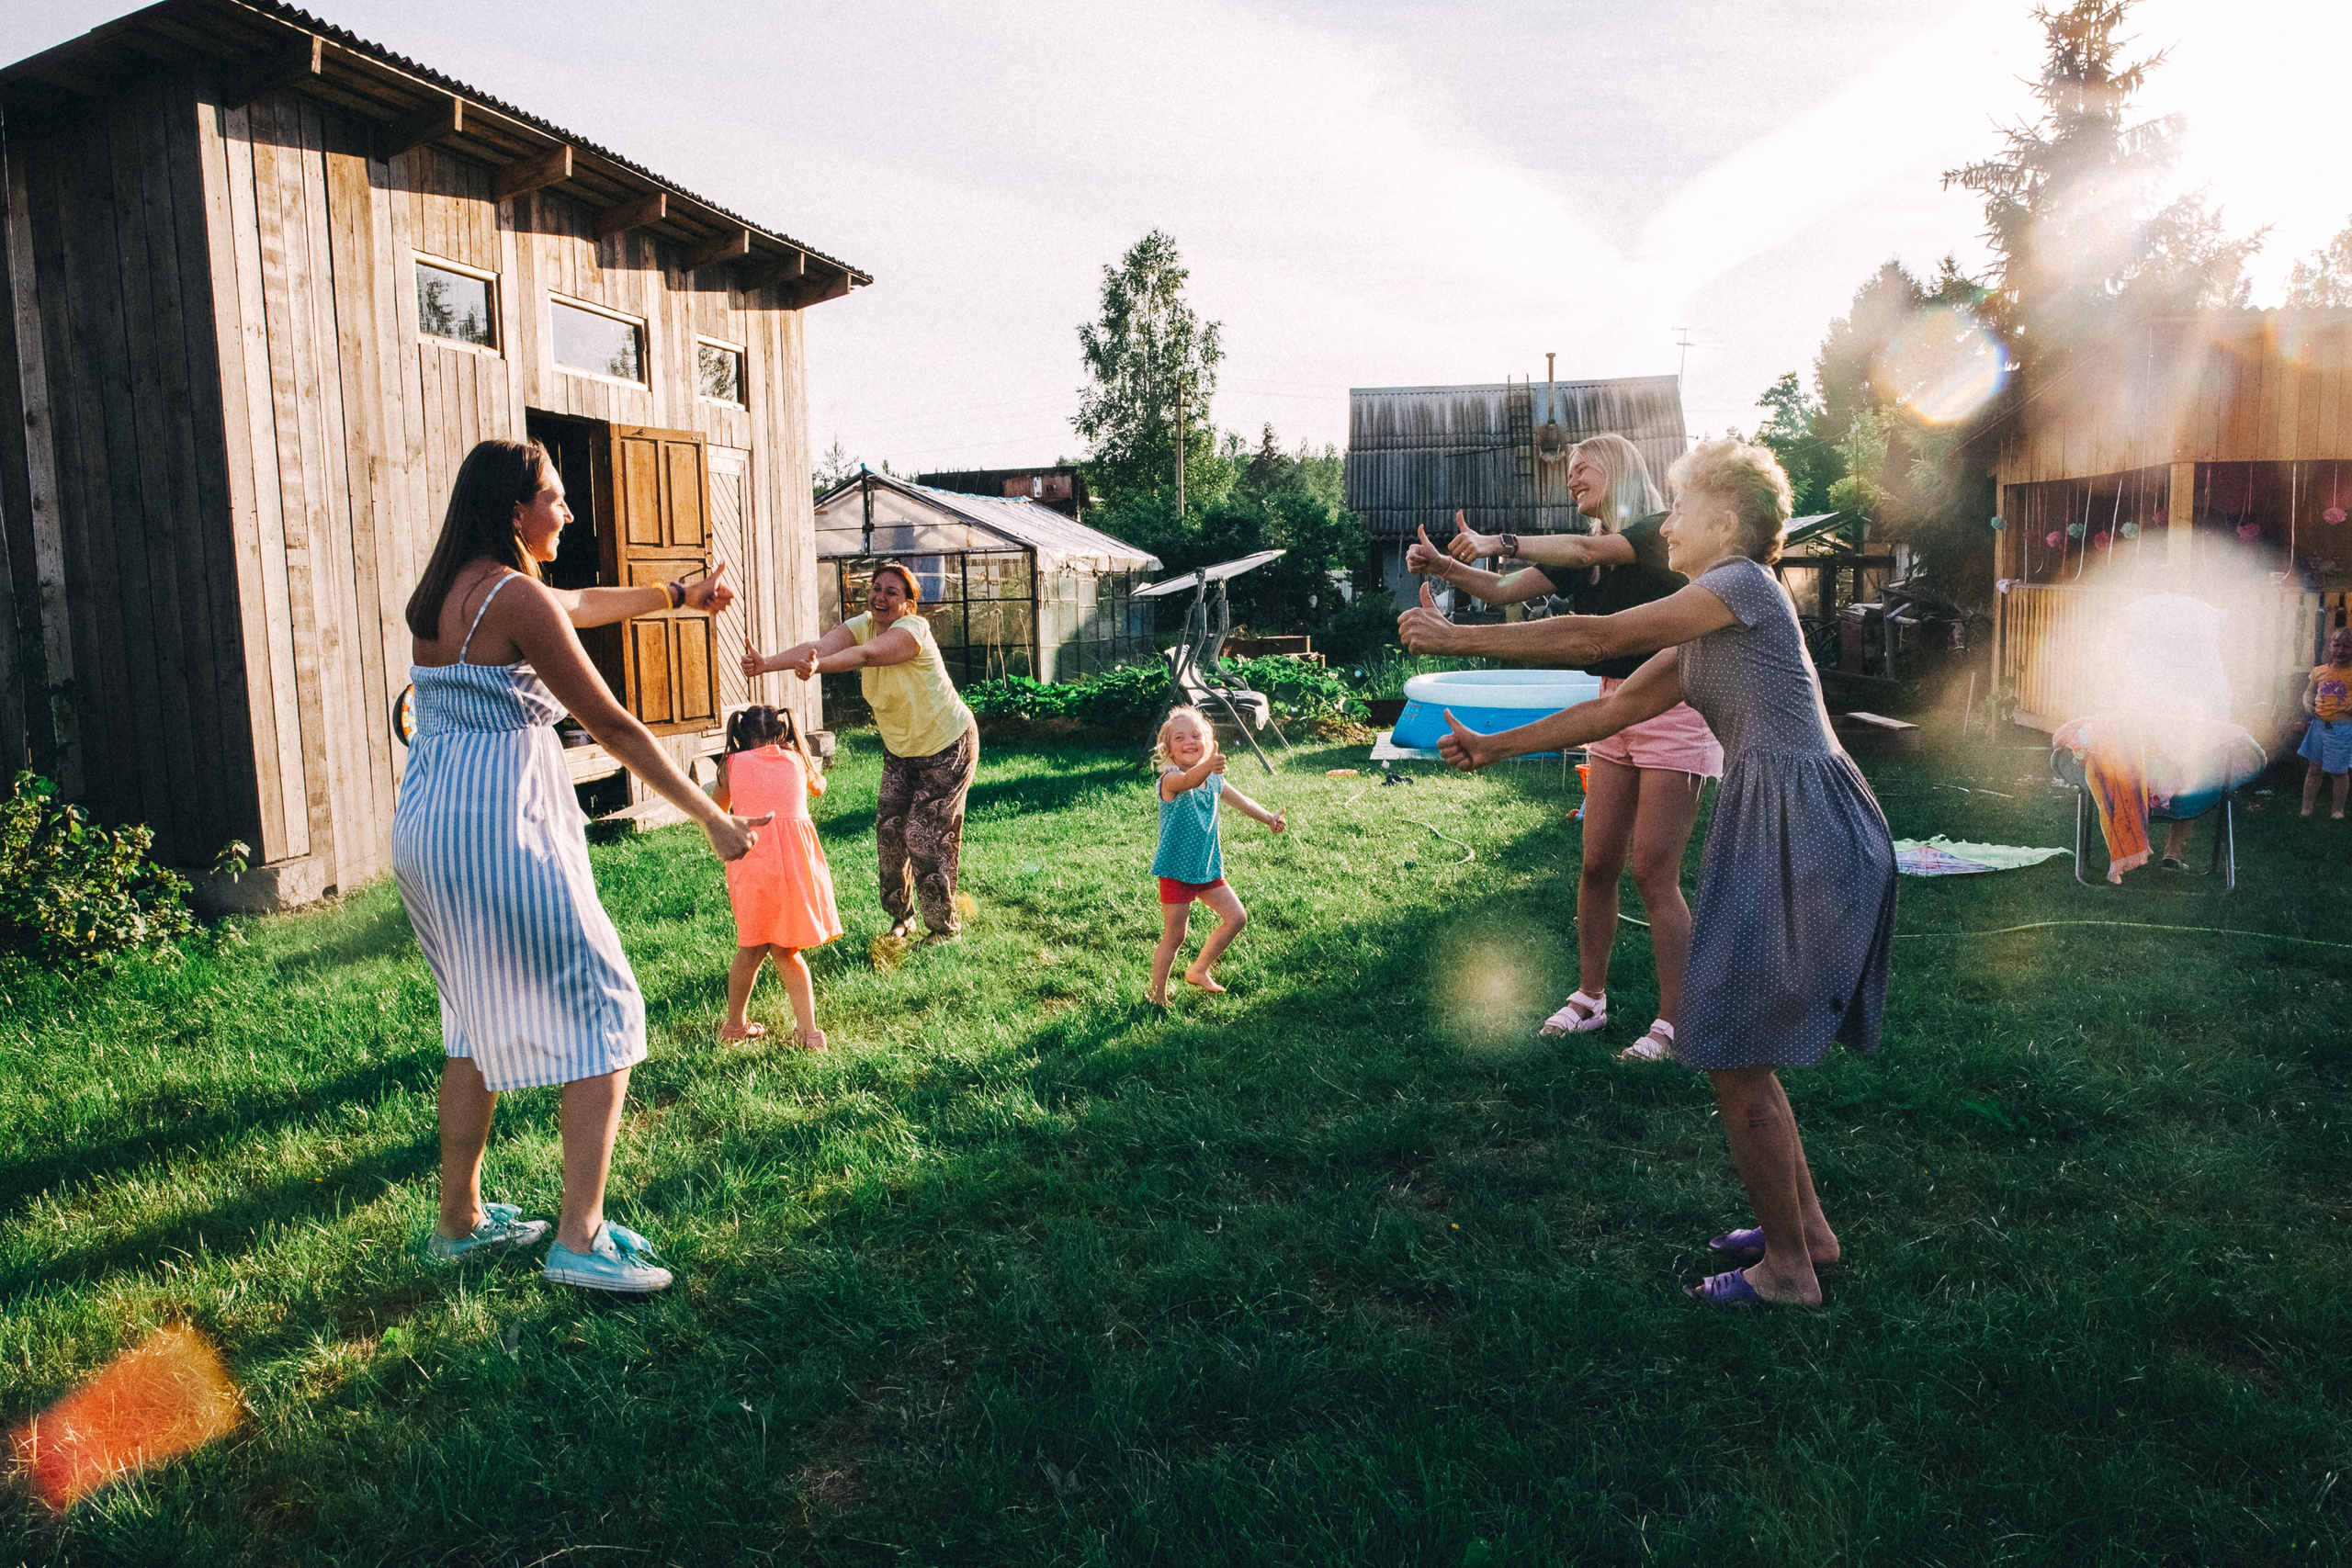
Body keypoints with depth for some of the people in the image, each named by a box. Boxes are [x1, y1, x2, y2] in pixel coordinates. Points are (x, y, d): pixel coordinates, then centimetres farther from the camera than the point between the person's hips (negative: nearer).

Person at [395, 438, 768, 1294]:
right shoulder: (514, 596, -13)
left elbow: (575, 603, 31)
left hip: (426, 826, 10)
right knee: (602, 1012, -1)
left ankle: (459, 1220, 29)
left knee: (481, 1020, 21)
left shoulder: (447, 590, 14)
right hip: (497, 827, -9)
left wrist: (674, 596, 41)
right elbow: (612, 725, -13)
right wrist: (712, 818, -8)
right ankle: (580, 1237, -3)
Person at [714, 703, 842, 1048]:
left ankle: (735, 1024, 30)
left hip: (751, 853, -1)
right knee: (786, 951, 14)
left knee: (751, 948, 17)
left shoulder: (733, 764, 13)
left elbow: (717, 809, 31)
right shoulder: (796, 759, 18)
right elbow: (819, 787, 42)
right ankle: (808, 1030, 5)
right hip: (796, 857, 1)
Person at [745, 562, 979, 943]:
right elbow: (820, 646, -28)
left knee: (925, 837, -5)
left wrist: (818, 667, -66)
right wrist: (766, 663, -46)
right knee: (889, 829, 2)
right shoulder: (862, 625, -9)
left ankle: (946, 927, 13)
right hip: (900, 749, 7)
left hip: (948, 747, -6)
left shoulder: (913, 629, -27)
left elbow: (868, 654, -47)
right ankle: (901, 919, 22)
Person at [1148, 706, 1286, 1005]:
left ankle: (1198, 970, 27)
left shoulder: (1214, 780, 2)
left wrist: (1268, 818, 30)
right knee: (1174, 935, 0)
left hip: (1207, 867, 7)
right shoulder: (1170, 779, -21)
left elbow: (1240, 800, 21)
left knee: (1237, 917, 11)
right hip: (1176, 869, -7)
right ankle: (1157, 997, 15)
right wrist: (1207, 766, -67)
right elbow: (1188, 781, -46)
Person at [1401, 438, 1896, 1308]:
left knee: (1735, 1058, -2)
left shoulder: (1745, 586, -11)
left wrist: (1455, 637, -8)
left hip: (1802, 829, -10)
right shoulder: (1701, 638, 18)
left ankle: (1788, 1269, 12)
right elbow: (1613, 708, 16)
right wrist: (1495, 747, 11)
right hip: (1769, 830, 10)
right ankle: (1806, 1228, 30)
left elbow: (1594, 638, -12)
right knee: (1735, 1048, 17)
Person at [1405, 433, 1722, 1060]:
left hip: (1673, 709, -7)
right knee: (1598, 863, 6)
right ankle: (1590, 997, 19)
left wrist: (1501, 541, -35)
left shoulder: (1664, 531, -9)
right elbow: (1503, 590, 7)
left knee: (1653, 871, -8)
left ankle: (1675, 1022, 1)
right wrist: (1443, 565, -9)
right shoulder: (1581, 554, 14)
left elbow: (1586, 549, -27)